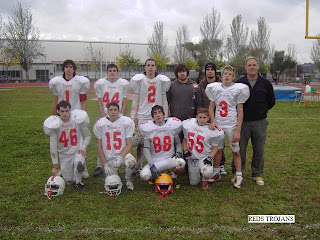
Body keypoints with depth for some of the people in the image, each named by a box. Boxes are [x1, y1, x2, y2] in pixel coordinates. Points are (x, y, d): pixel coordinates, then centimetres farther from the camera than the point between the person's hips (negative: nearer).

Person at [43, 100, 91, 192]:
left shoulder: (78, 119, -15)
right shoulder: (54, 124, -14)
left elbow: (87, 135, -1)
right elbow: (53, 146, -11)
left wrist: (83, 147, -19)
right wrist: (55, 166, -11)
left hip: (77, 151, -1)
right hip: (64, 154, 1)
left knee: (79, 164, -34)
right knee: (69, 181, 2)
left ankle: (78, 182, -3)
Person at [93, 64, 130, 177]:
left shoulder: (123, 84, 3)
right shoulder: (100, 83, 5)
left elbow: (124, 104, 2)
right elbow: (99, 103, 4)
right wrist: (104, 117, -5)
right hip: (104, 117, 1)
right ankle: (99, 166, 8)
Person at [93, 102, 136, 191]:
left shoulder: (127, 122, -8)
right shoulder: (100, 124, -4)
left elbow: (129, 144, -8)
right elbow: (99, 146, 0)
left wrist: (120, 157, -23)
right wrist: (105, 164, -5)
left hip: (123, 153, -1)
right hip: (109, 157, 1)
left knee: (131, 162, -34)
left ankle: (128, 179, 0)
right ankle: (113, 171, 32)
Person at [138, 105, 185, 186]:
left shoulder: (172, 125, 0)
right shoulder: (148, 128, -4)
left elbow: (178, 142, 14)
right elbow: (146, 148, -6)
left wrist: (178, 152, -7)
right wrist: (151, 165, -16)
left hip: (170, 159, 0)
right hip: (154, 161, 0)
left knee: (181, 162, -32)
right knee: (144, 175, -27)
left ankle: (173, 176, 3)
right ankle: (157, 176, 10)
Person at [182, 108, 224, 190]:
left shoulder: (212, 130, -9)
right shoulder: (189, 124, 1)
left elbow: (215, 147, -2)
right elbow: (185, 139, 12)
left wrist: (210, 157, -17)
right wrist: (185, 150, -4)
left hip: (204, 157, -3)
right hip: (191, 157, 3)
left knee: (207, 172, -34)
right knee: (194, 183, 8)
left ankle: (205, 180, 4)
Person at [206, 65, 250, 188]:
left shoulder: (238, 89, -1)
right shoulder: (214, 88, 6)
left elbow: (240, 111, -3)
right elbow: (211, 107, 11)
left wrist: (238, 130, -9)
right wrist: (212, 121, -4)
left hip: (232, 124, -2)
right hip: (218, 123, 3)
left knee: (236, 151, 3)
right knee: (218, 148, 11)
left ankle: (238, 176, 15)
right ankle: (216, 173, 24)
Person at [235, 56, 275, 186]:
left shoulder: (265, 83, 3)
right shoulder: (239, 83, 0)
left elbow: (271, 101, 14)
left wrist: (261, 111, 10)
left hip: (260, 123, 1)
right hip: (243, 122, -1)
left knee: (259, 150, 10)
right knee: (240, 149, 3)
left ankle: (257, 174, 25)